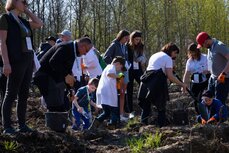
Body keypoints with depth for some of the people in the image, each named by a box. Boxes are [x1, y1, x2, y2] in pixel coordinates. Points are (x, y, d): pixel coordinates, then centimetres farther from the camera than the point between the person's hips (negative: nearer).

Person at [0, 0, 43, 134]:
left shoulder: (22, 21, 18)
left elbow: (39, 24, 17)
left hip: (28, 60, 8)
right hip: (16, 61, -8)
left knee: (24, 94, 8)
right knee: (11, 94, -6)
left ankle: (22, 125, 11)